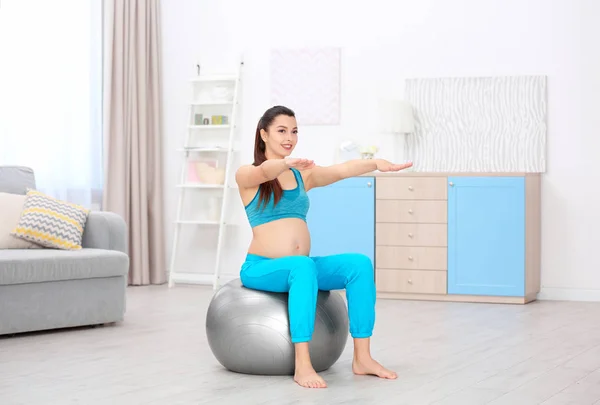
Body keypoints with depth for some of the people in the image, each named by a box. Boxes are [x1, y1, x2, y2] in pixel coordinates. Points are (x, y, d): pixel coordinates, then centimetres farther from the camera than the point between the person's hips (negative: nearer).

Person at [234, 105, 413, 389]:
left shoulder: (303, 175, 13)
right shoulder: (247, 175, -2)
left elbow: (341, 171, -4)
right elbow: (265, 171, -26)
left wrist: (375, 163, -24)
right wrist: (289, 162, -49)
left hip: (300, 267, 5)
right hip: (260, 268, -5)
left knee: (360, 264, -19)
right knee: (303, 266, -38)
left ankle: (362, 357, -17)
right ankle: (302, 365, -39)